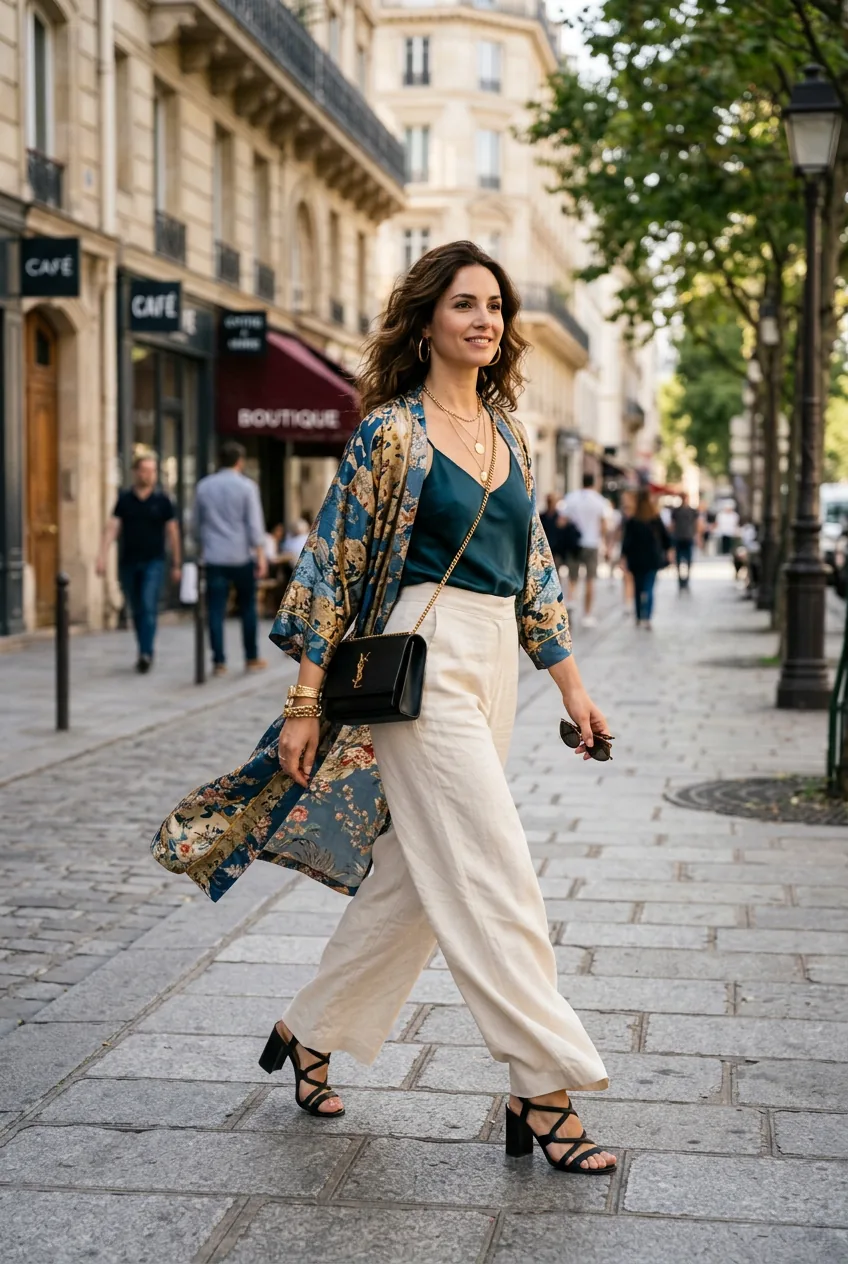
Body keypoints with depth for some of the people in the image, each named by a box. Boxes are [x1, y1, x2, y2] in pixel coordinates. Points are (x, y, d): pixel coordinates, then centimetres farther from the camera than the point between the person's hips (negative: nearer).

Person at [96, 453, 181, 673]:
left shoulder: (162, 501, 1)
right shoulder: (124, 500, 4)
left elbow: (172, 533, 5)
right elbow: (112, 528, -3)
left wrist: (176, 565, 6)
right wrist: (102, 555, -16)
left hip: (153, 562, -2)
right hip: (127, 563, 2)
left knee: (148, 607, -15)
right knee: (137, 611, 10)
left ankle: (146, 654, -20)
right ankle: (144, 651, 23)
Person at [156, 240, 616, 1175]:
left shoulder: (505, 430, 14)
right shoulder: (393, 431, -7)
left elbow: (532, 564, 18)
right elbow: (336, 564, -7)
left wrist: (568, 679, 13)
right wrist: (306, 702, -10)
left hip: (491, 666, 8)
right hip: (423, 662, -7)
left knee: (417, 872, 11)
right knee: (492, 876, -9)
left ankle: (308, 1031, 28)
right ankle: (543, 1093, -2)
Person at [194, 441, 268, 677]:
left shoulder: (204, 486, 7)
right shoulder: (246, 486, -4)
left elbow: (197, 523, 14)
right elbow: (255, 524, -9)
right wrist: (261, 555, -8)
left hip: (214, 557, 2)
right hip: (241, 556, -2)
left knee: (216, 611, 1)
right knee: (247, 608, 10)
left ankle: (219, 662, -2)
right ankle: (251, 658, 16)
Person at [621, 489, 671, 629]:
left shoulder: (632, 521, -7)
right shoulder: (657, 520, -3)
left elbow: (627, 541, -9)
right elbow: (667, 538, 4)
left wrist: (624, 557, -3)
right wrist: (665, 551, 21)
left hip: (636, 560, 0)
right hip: (653, 560, 0)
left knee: (638, 589, 13)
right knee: (649, 589, -3)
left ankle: (639, 618, 23)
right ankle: (647, 619, -19)